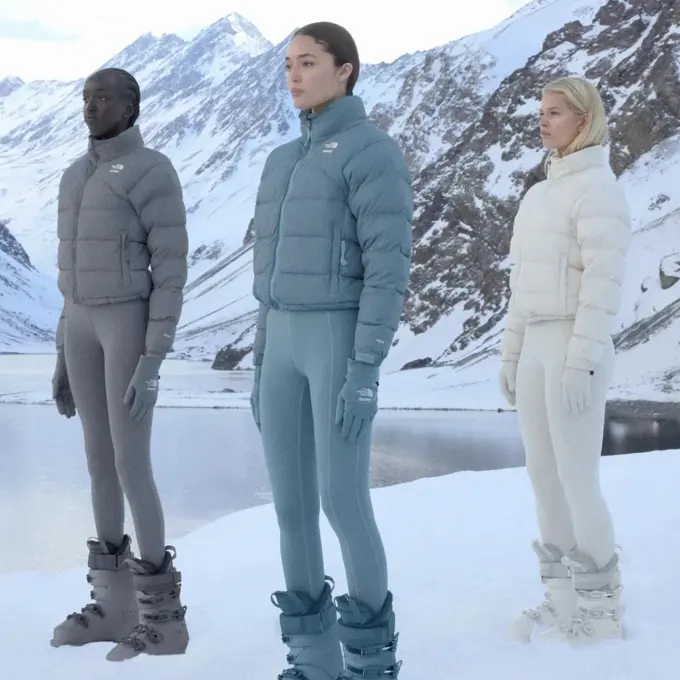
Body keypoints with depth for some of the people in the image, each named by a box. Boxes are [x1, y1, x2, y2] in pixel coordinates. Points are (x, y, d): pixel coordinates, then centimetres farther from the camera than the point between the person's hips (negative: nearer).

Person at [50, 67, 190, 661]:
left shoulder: (156, 174, -12)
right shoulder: (77, 177, 14)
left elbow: (172, 271, -14)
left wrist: (153, 362, -20)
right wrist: (65, 356, 17)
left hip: (132, 325, -8)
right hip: (82, 324, 8)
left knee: (132, 469, -8)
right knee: (100, 462, 11)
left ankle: (162, 615, 5)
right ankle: (113, 604, 21)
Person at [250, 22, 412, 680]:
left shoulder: (375, 152, -8)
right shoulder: (285, 161, 18)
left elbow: (389, 267, -15)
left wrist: (365, 372, -21)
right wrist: (262, 366, 16)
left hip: (343, 341, -8)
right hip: (287, 343, 8)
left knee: (343, 502, -8)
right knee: (291, 502, 5)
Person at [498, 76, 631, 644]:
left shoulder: (598, 189, -11)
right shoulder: (540, 195, 16)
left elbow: (604, 283, -18)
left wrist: (581, 363, -23)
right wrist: (511, 352, 17)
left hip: (575, 351, -9)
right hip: (536, 348, 9)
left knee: (577, 481, -5)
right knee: (544, 480, 10)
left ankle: (601, 610, 7)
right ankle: (562, 598, 20)